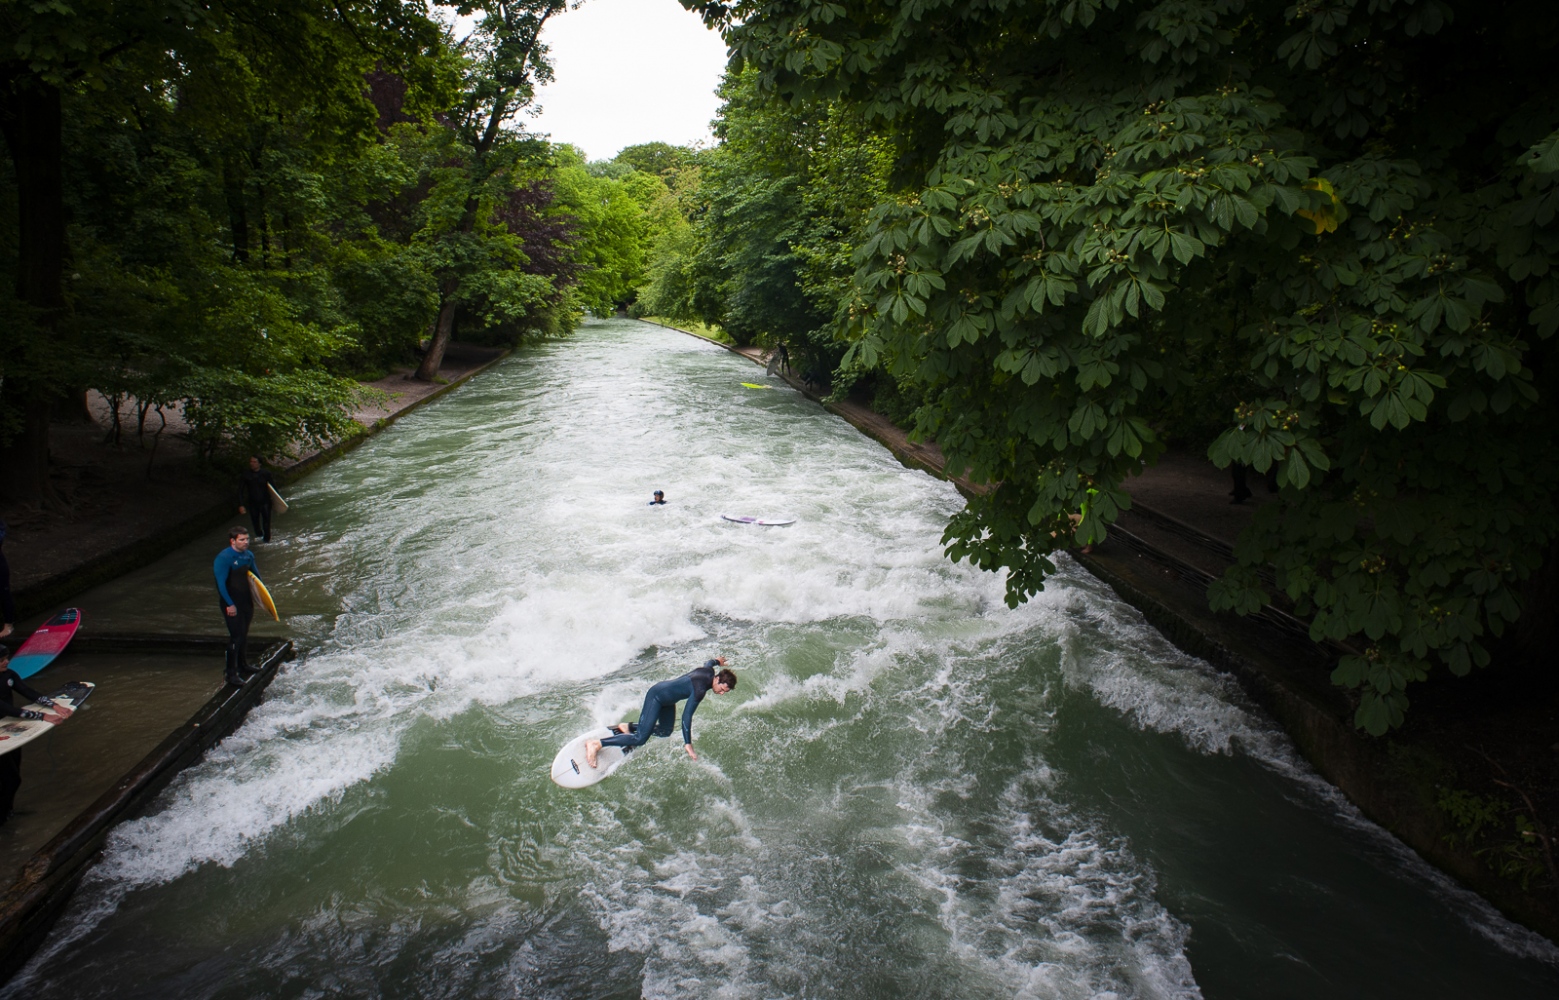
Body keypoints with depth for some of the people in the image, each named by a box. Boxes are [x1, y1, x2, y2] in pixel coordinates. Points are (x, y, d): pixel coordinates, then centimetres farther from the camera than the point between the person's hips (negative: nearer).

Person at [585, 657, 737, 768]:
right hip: (656, 696, -10)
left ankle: (627, 726, 24)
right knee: (640, 739, -17)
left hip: (667, 699, 10)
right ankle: (596, 744, -18)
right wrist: (688, 744, -30)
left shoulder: (709, 671, -8)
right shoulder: (700, 690, -32)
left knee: (665, 732, 19)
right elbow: (687, 716, -32)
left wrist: (716, 661, 42)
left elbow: (707, 663, 18)